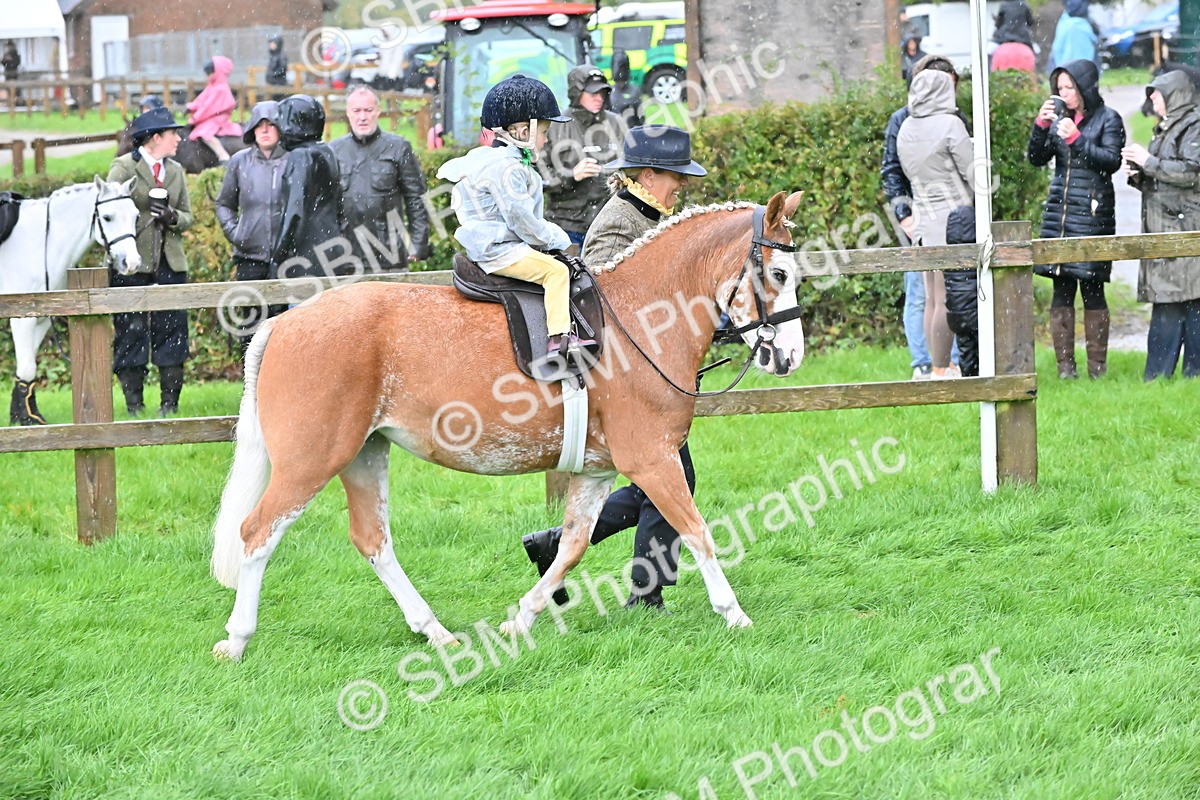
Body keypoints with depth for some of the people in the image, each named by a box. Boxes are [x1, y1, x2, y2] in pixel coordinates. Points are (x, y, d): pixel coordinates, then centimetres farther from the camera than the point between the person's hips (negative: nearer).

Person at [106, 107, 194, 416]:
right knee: (130, 333, -1)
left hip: (170, 264, 5)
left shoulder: (176, 170, 15)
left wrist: (173, 216, -7)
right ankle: (134, 404, 4)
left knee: (172, 333, 2)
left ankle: (170, 402, 7)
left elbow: (188, 217, 16)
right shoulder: (123, 167, -3)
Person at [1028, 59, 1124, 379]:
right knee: (1061, 290, 3)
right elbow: (1037, 159, 8)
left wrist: (1077, 139, -17)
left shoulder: (1108, 119, -1)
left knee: (1092, 289, -3)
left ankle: (1097, 366, 3)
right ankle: (1065, 366, 7)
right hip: (1059, 210, 5)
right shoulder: (1059, 119, 12)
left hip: (1092, 213, -4)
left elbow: (1112, 160, -10)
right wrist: (1041, 126, -6)